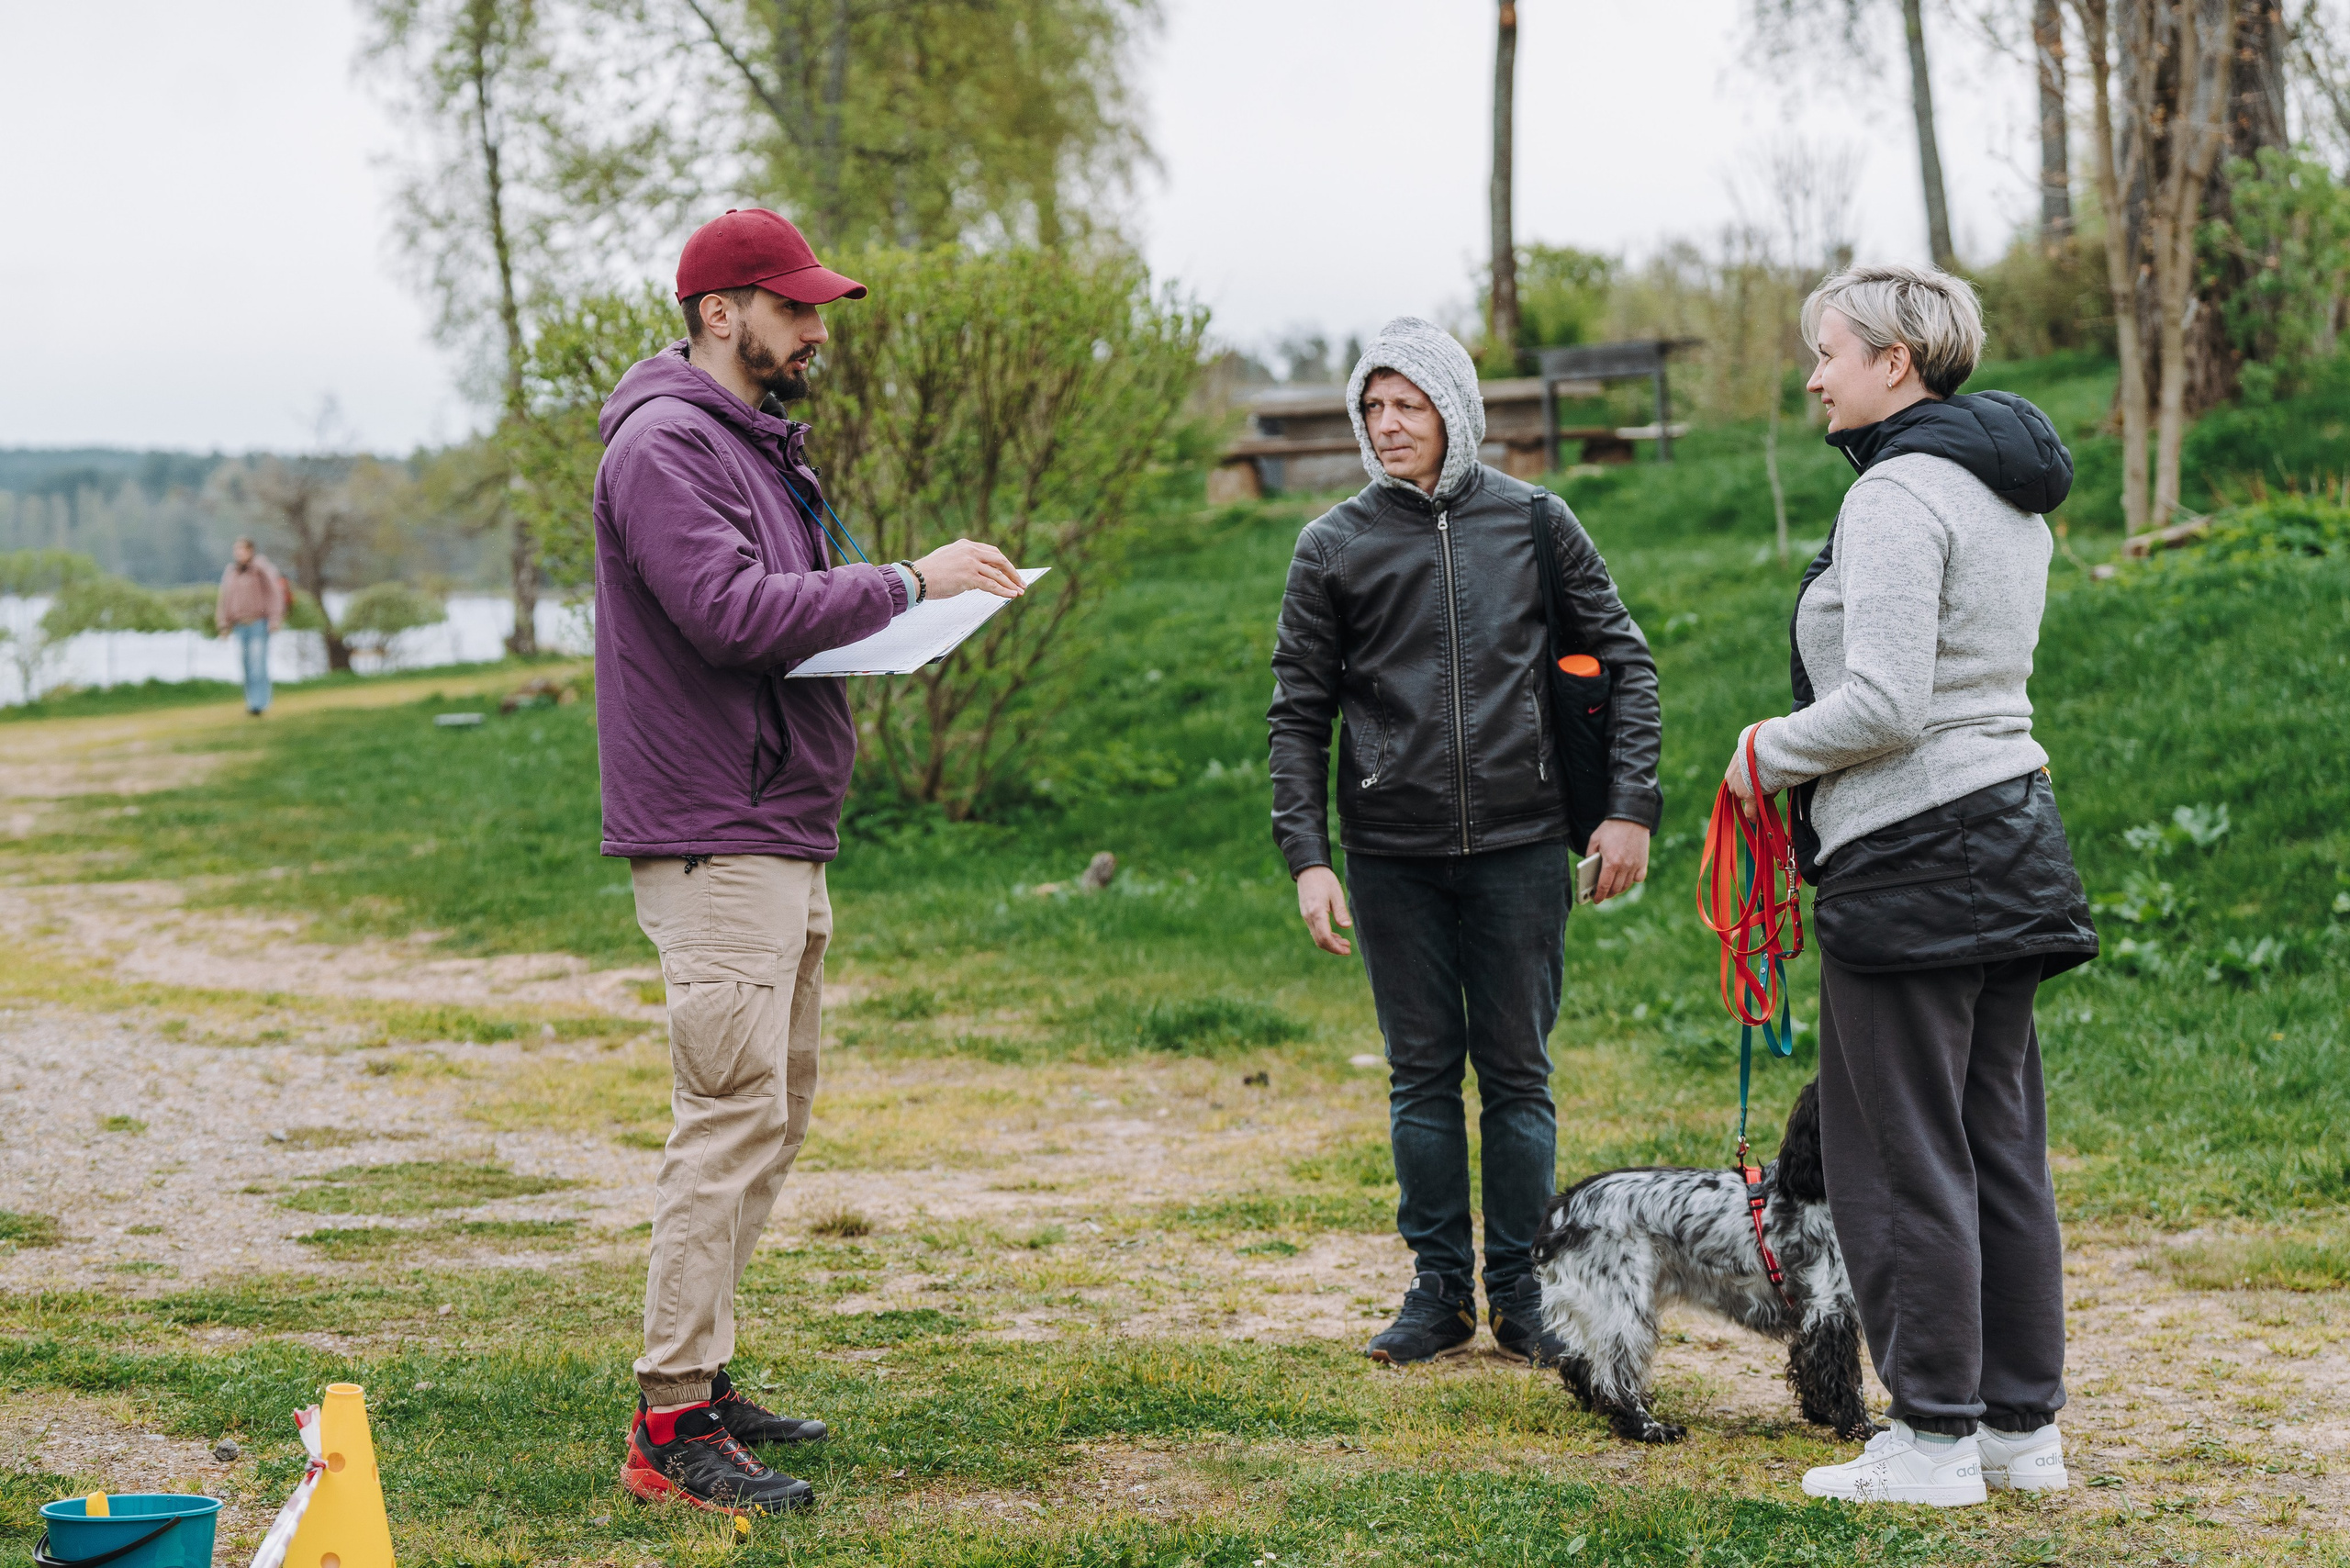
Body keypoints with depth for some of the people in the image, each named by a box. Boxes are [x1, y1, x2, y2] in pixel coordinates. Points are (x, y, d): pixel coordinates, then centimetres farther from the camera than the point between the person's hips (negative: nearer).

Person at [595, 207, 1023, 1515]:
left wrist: (899, 617, 4)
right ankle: (672, 1428, -9)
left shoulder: (763, 444, 19)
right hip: (715, 838, -11)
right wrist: (905, 583, -21)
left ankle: (702, 1378, 23)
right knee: (733, 1119, -12)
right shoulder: (666, 446, -13)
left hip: (787, 838, 11)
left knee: (773, 1119, 15)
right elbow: (732, 613, -25)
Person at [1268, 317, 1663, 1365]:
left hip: (1519, 845, 0)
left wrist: (1630, 807, -2)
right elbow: (1300, 713, 4)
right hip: (1391, 854, 1)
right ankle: (1439, 1289, 17)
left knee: (1517, 1072, 5)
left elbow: (1624, 660, 7)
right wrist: (1307, 858, -4)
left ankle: (1519, 1288, 15)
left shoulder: (1533, 521, 3)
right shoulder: (1335, 546, 3)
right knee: (1422, 1074, 6)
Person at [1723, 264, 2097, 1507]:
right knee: (2001, 1144, 13)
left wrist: (1770, 754, -6)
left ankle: (1935, 1439, 3)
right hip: (2010, 832, 10)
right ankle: (2022, 1424, 18)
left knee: (1902, 1153, -2)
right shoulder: (2011, 494, 16)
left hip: (1910, 855, -10)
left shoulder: (1897, 493, -15)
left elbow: (1884, 703, -23)